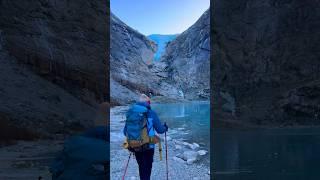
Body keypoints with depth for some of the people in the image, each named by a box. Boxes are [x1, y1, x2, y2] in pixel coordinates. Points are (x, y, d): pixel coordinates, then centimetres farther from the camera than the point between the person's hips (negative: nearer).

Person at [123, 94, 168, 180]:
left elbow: (125, 131, 3)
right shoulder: (151, 113, -9)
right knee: (147, 168, 9)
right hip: (148, 146, -3)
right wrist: (165, 128, 17)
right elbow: (160, 130, -6)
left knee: (141, 167, 22)